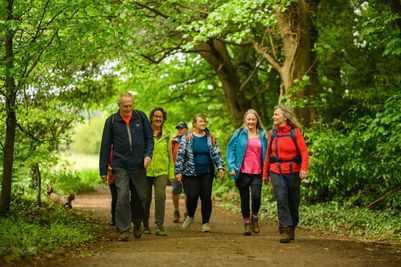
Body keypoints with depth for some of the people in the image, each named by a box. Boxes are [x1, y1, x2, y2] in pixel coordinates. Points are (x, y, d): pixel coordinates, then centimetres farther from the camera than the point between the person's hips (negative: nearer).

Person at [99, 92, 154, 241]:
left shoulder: (141, 117, 4)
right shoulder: (111, 121, 1)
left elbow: (149, 138, 9)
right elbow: (105, 146, 5)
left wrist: (148, 155, -8)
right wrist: (103, 170, 3)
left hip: (139, 165, 2)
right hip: (120, 166, -2)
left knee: (140, 196, 9)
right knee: (122, 197, -11)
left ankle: (137, 223, 33)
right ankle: (123, 230, -4)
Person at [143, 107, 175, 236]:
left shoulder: (166, 135, 10)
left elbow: (170, 155, 15)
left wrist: (171, 173, 11)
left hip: (161, 171, 1)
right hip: (146, 170, -1)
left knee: (160, 195, -18)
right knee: (146, 199, 6)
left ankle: (160, 225, -15)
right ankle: (145, 225, 25)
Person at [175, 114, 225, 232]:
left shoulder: (210, 137, 7)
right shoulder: (187, 138, -1)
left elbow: (216, 153, 7)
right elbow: (180, 155, -1)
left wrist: (220, 167, -6)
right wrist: (178, 171, -7)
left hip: (206, 173, 2)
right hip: (190, 173, -2)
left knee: (206, 197, -2)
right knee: (192, 196, -11)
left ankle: (205, 223, 9)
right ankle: (190, 216, 19)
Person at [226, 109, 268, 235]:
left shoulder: (262, 134, 10)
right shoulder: (240, 133, 3)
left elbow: (266, 153, 14)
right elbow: (231, 149, 2)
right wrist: (231, 167, -7)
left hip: (257, 173, 1)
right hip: (242, 172, -1)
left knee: (256, 196, -14)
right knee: (244, 198, 4)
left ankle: (254, 217, 12)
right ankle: (247, 222, 18)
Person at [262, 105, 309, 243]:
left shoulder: (295, 132, -3)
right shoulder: (272, 133, 8)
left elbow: (304, 151, -8)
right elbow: (268, 154, 14)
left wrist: (304, 169, -21)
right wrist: (265, 172, 16)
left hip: (293, 172, -1)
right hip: (276, 171, 2)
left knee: (293, 201, 7)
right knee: (281, 198, -13)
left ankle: (292, 229, 25)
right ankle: (284, 230, -15)